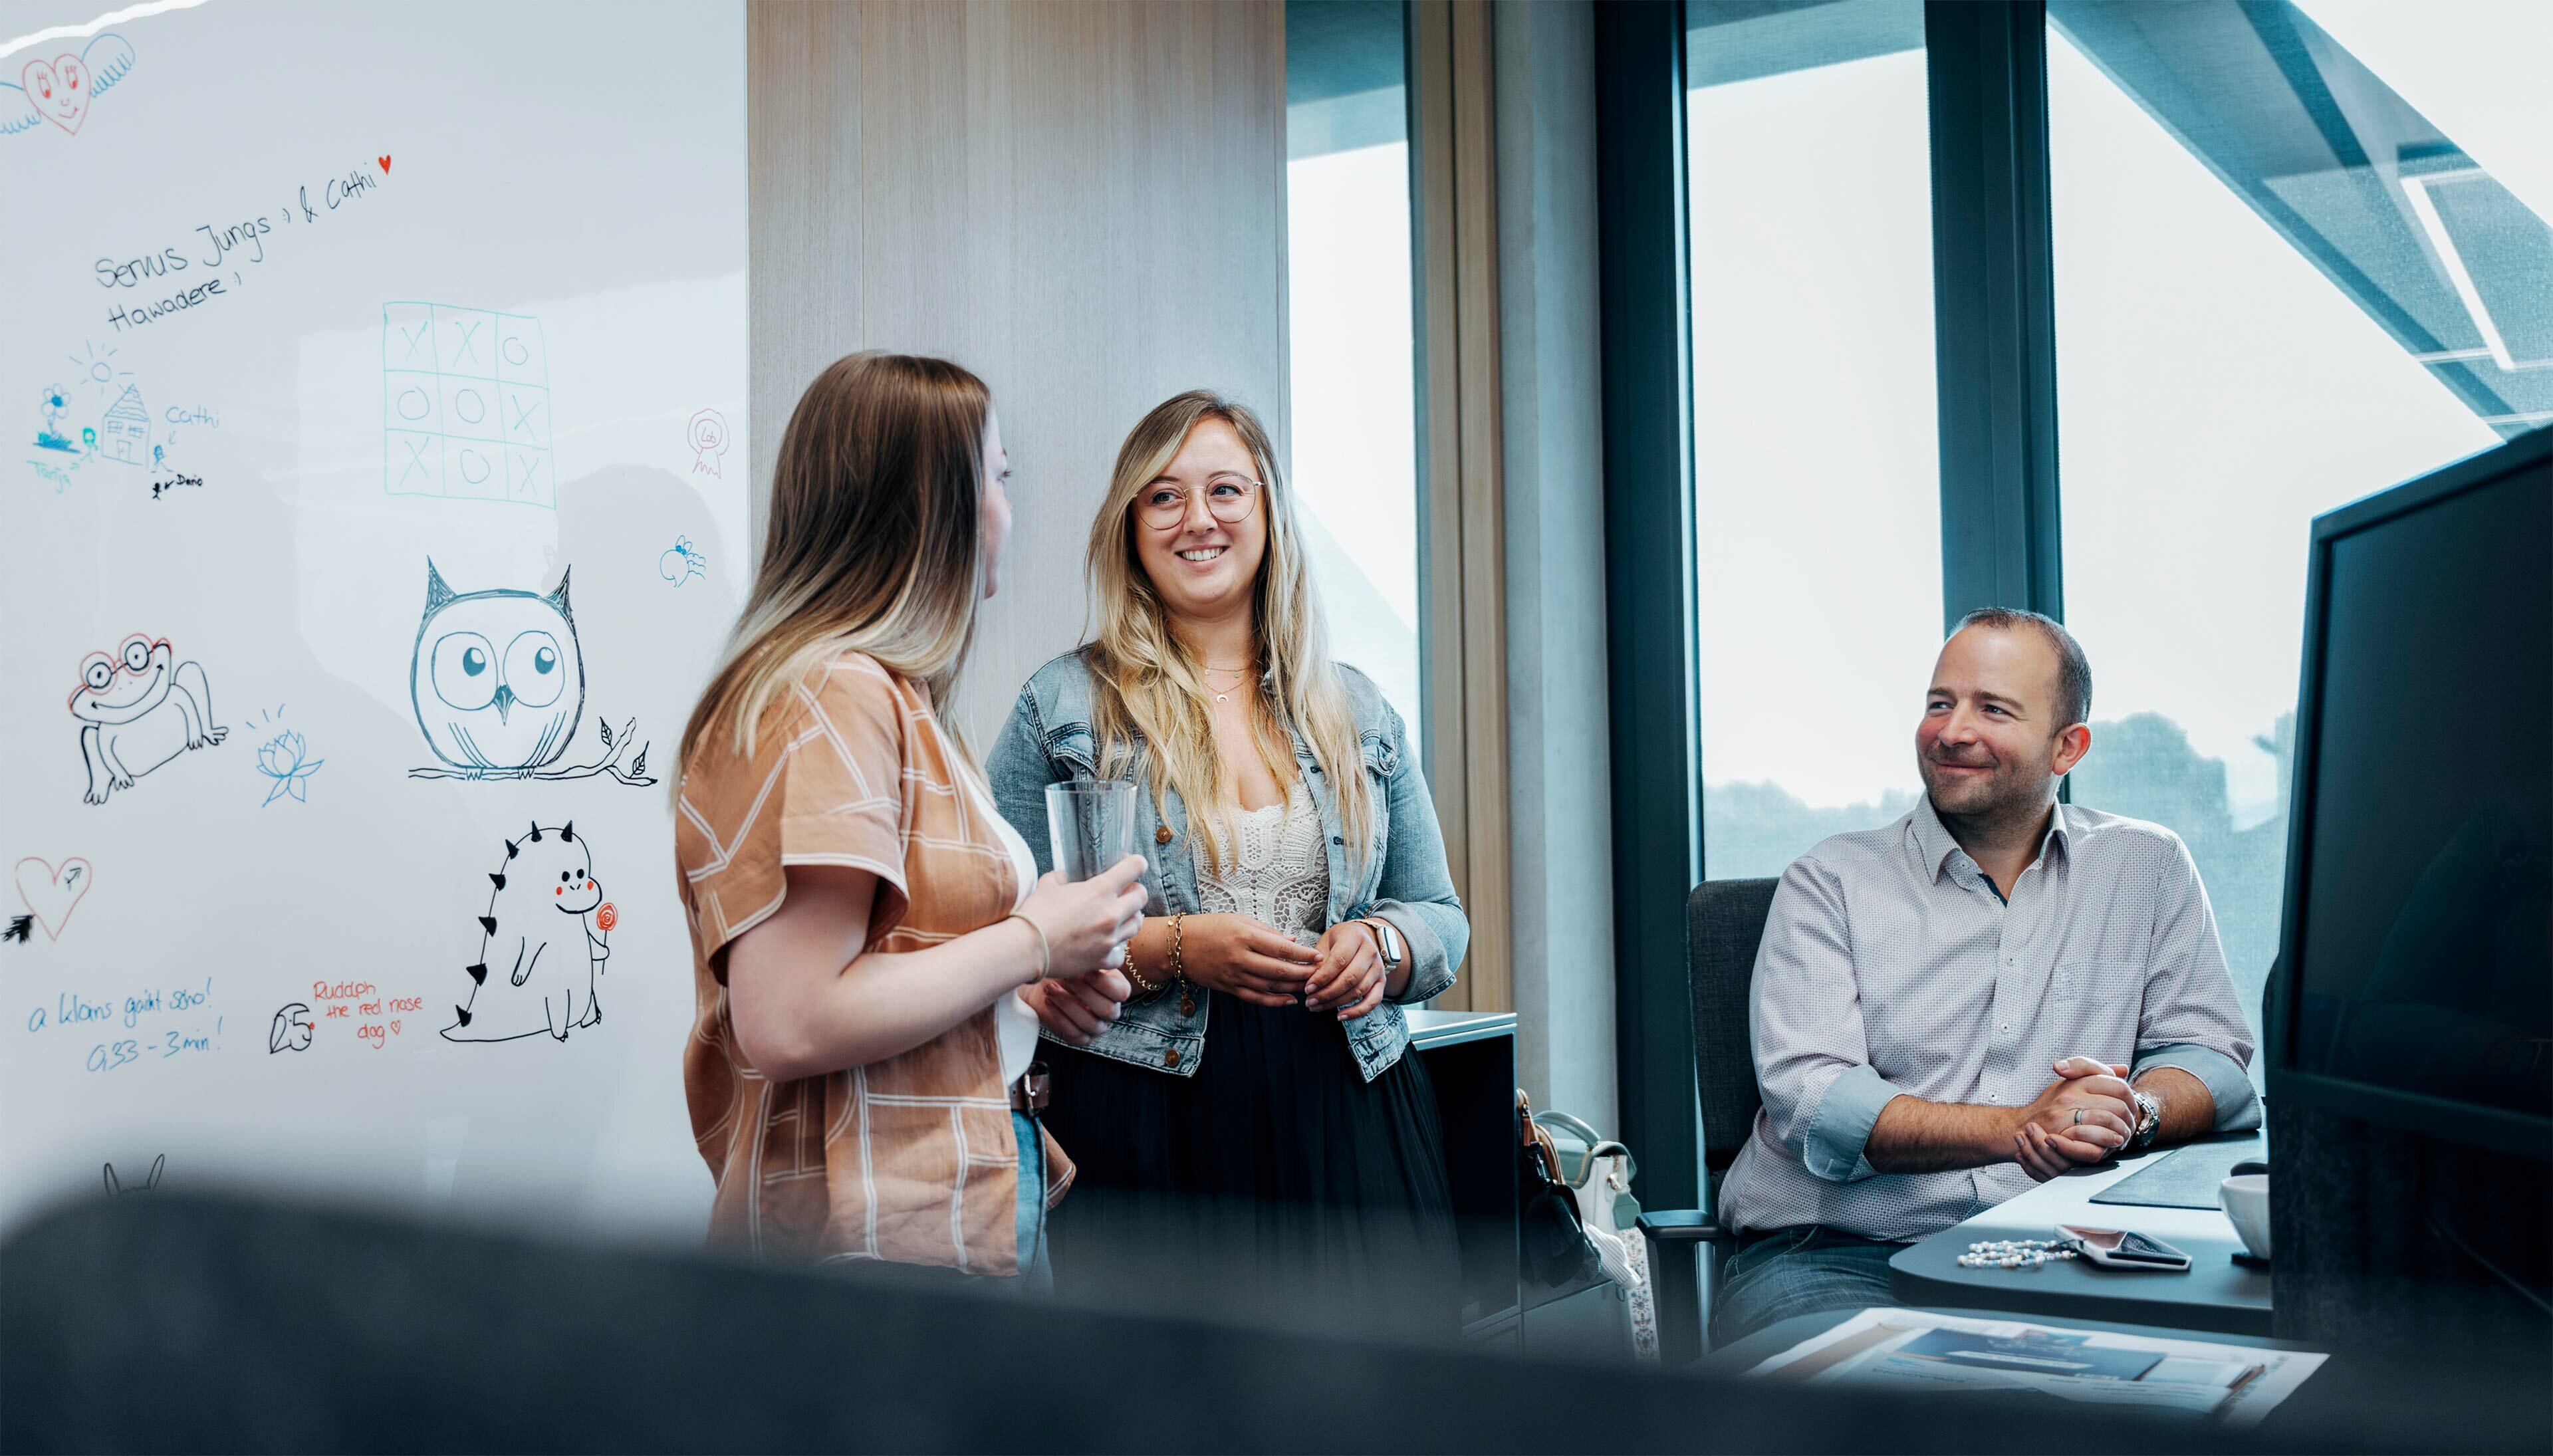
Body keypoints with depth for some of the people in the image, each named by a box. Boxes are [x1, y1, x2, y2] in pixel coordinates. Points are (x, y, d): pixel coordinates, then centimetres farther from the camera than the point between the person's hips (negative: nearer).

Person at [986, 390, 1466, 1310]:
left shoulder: (1356, 710, 13)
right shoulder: (1063, 708, 4)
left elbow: (1441, 916, 17)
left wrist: (1381, 946, -5)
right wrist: (1167, 949, -15)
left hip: (1350, 1121, 3)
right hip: (1148, 1139, -3)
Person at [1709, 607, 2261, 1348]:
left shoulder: (2149, 867, 13)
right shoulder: (1829, 882, 4)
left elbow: (2211, 1059, 10)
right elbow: (1807, 1098, -9)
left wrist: (2135, 1111, -14)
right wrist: (2018, 1129, -21)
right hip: (1836, 1255, -3)